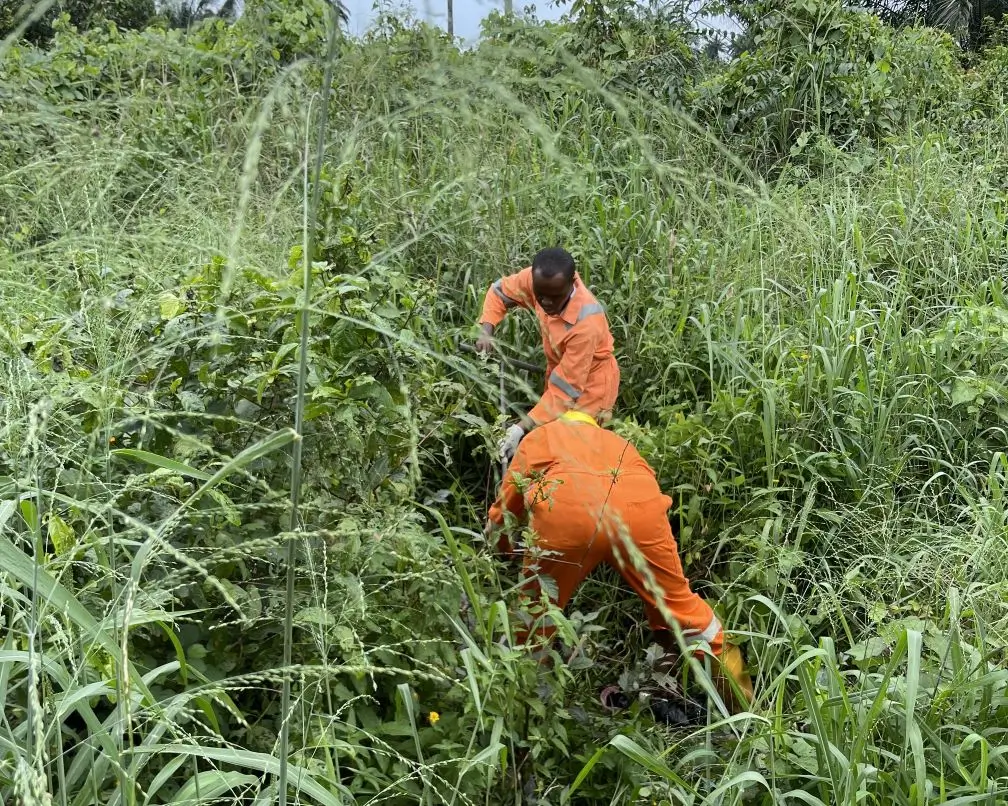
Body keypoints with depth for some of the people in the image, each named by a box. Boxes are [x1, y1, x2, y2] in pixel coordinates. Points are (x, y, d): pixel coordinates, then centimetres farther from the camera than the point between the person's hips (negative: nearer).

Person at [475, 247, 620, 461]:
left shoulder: (586, 323, -39)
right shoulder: (538, 279, -24)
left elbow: (567, 386, -33)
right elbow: (500, 291, -2)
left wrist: (522, 428, -38)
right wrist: (486, 332, -19)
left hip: (590, 379, -6)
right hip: (560, 367, 6)